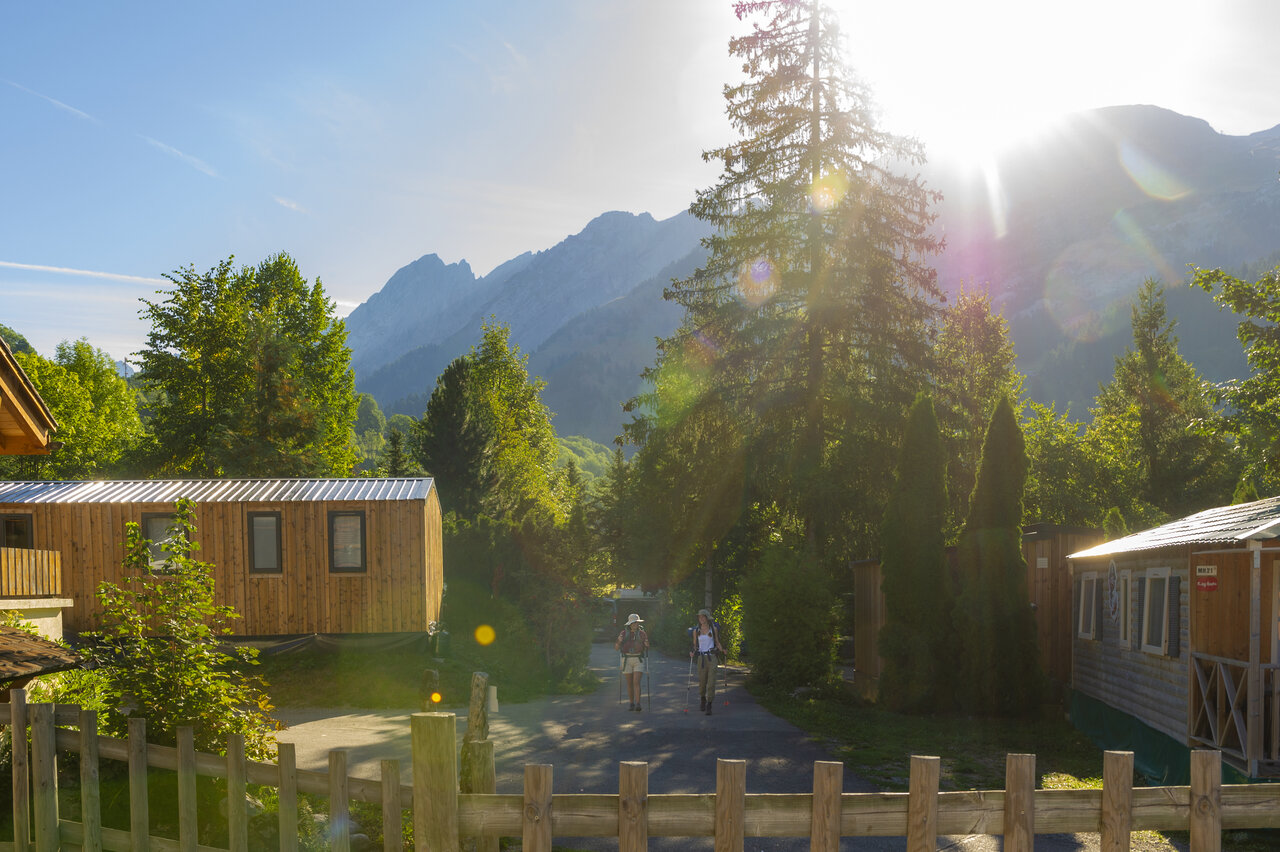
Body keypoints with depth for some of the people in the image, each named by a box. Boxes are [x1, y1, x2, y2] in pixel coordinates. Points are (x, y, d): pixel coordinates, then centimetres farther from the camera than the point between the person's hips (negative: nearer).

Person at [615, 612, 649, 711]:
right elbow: (617, 647, 5)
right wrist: (619, 641, -16)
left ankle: (638, 704, -18)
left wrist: (647, 645, -13)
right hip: (627, 660, 1)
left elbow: (646, 650, 10)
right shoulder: (624, 633, 3)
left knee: (636, 682, -14)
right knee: (629, 683, 6)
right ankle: (632, 704, 17)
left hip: (639, 660, -1)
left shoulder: (642, 633, 3)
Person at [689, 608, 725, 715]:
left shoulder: (714, 628, 6)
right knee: (702, 681, 4)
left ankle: (709, 706, -10)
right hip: (701, 658, 1)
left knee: (711, 682, -11)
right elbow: (695, 645, 14)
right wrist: (692, 652, -5)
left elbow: (717, 642, 13)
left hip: (712, 658, -1)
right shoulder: (696, 631, 8)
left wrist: (722, 650, -5)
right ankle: (702, 700, 33)